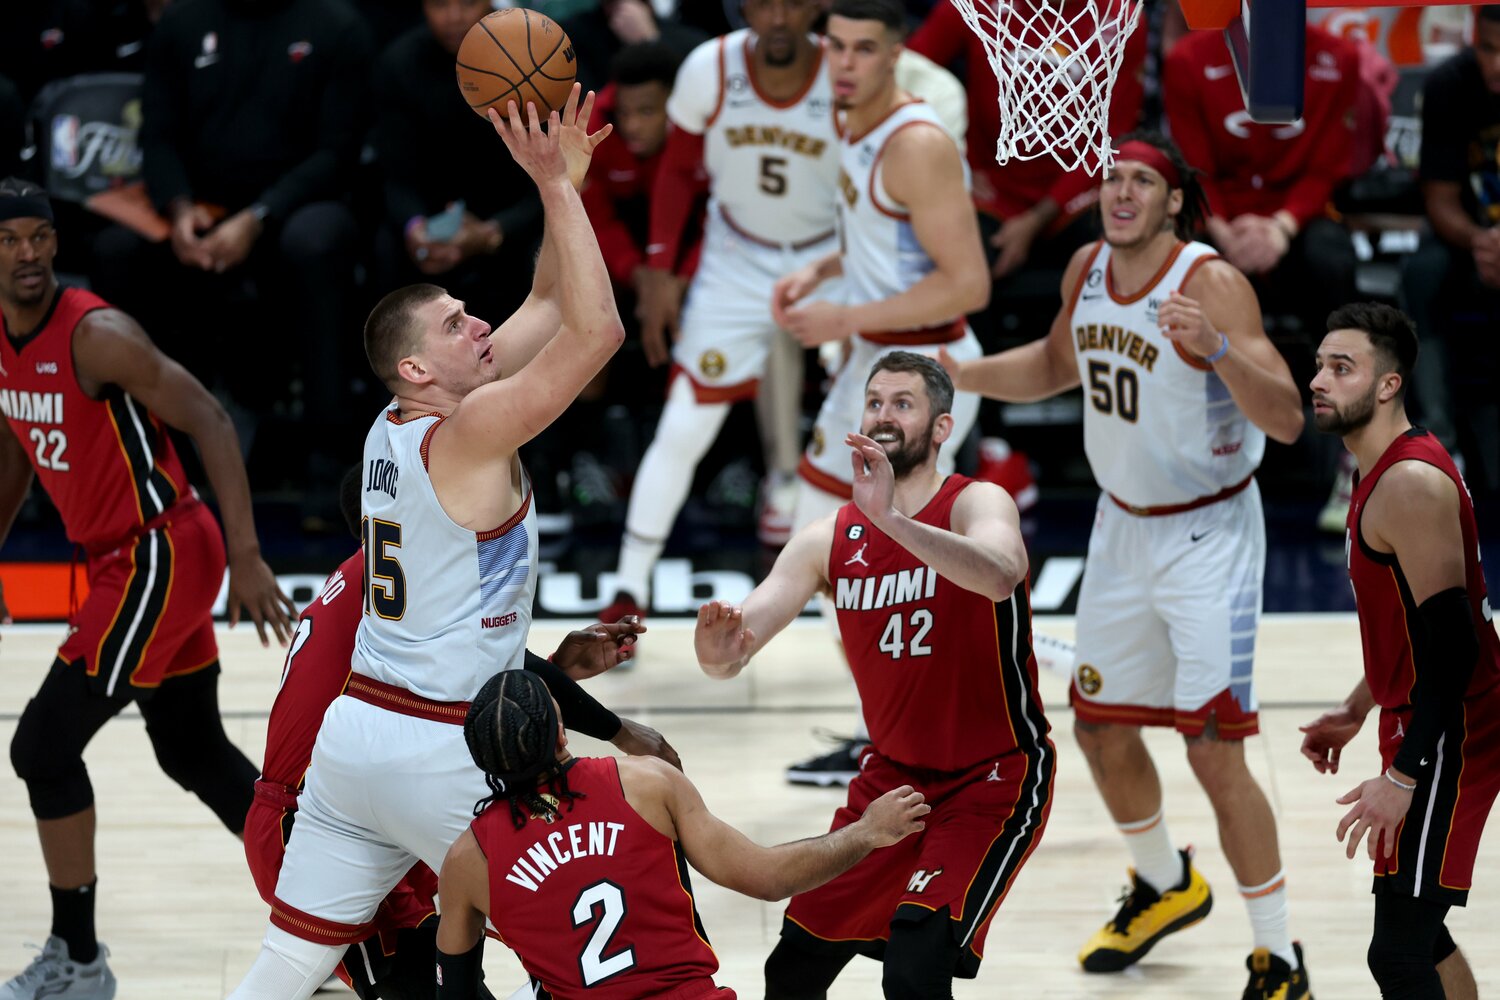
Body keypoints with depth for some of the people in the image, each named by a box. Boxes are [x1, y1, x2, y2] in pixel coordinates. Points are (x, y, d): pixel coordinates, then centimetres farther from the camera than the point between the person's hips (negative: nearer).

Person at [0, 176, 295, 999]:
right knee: (196, 754, 16)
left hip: (160, 557, -9)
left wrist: (246, 557, -25)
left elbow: (209, 422, -20)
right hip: (120, 560, 9)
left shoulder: (96, 336, -20)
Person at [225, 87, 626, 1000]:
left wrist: (567, 182, 11)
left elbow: (551, 307, 18)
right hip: (443, 750, -8)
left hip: (353, 728, 8)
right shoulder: (467, 433, -14)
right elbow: (597, 328, -23)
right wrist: (557, 187, -19)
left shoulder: (398, 425, 10)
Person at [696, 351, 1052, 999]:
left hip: (994, 778, -6)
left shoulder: (976, 504, -16)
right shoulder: (828, 541, -1)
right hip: (892, 773, 6)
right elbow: (733, 649, -9)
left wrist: (891, 518, -54)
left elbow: (1001, 575, -41)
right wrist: (719, 650, -34)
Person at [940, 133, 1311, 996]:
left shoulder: (1212, 285, -22)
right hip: (1123, 528, 7)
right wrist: (961, 375, 6)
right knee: (1101, 727, 17)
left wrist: (1216, 347, -45)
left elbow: (1287, 421, -29)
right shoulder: (1088, 270, -1)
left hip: (1209, 533, -7)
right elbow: (1058, 365, 21)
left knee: (1214, 750, -13)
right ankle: (1167, 888, 44)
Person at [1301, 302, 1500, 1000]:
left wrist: (1403, 778, -25)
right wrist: (1355, 710, 24)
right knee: (1416, 931, 18)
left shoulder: (1411, 484, -21)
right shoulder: (1384, 471, 12)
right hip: (1418, 727, 11)